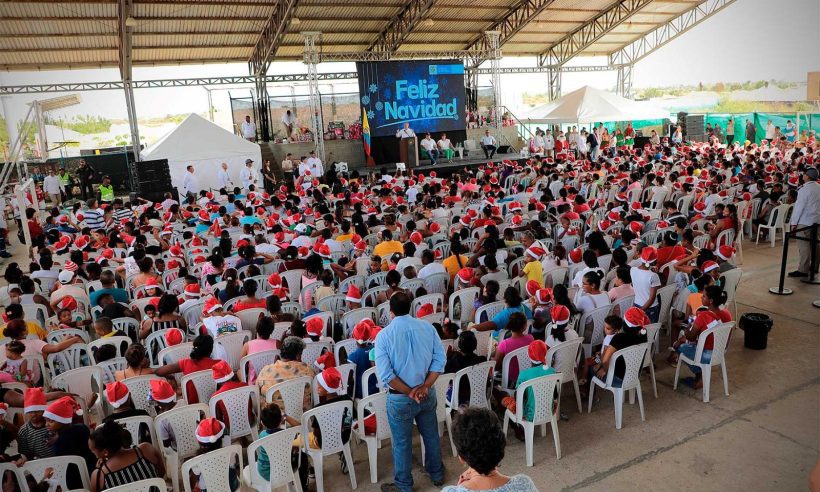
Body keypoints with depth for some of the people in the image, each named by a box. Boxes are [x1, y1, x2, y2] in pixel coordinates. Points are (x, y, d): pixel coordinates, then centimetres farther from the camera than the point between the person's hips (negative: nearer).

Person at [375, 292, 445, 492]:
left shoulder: (384, 335, -16)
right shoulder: (428, 327, -7)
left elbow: (386, 374, -19)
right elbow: (439, 360, -9)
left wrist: (409, 392, -12)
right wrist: (424, 387, -12)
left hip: (400, 399, -3)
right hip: (427, 394, 3)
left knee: (402, 443, 15)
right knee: (431, 435, 23)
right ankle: (437, 474, 44)